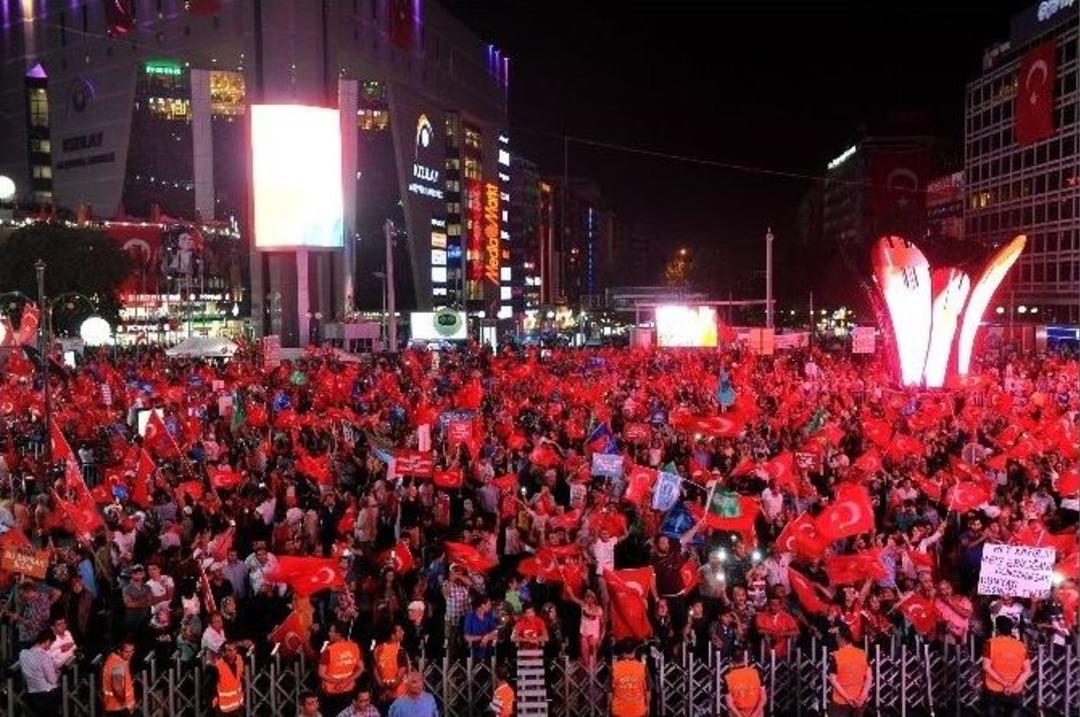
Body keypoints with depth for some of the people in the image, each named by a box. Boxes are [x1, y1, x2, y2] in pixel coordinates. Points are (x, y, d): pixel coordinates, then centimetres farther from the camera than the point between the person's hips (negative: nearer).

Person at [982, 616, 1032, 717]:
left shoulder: (991, 643, -5)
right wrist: (1014, 685, -14)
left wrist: (1004, 682, -14)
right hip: (1015, 693, 2)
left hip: (993, 691, -2)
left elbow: (986, 667, -14)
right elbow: (1027, 670, -7)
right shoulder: (1021, 645, 2)